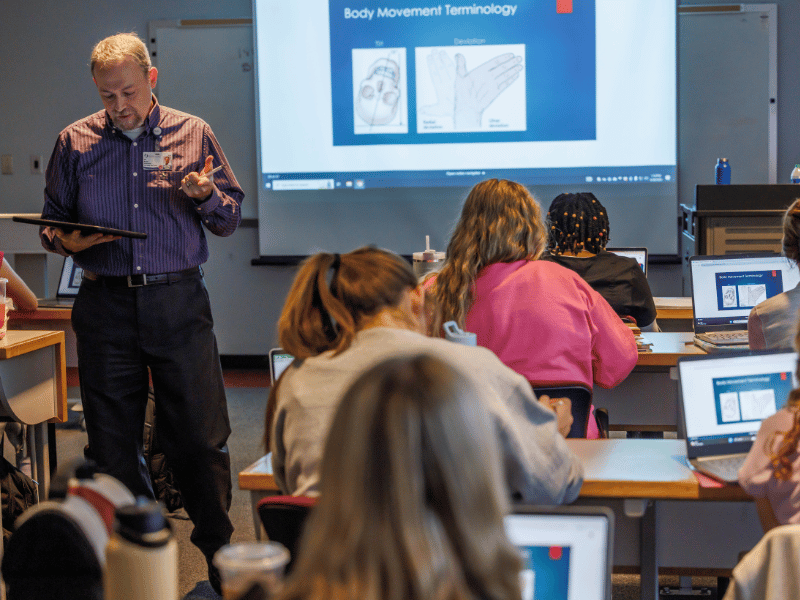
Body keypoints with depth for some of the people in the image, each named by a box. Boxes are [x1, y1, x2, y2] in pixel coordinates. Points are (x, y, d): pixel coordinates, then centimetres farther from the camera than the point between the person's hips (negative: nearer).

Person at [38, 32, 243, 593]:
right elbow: (52, 220, 15)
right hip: (106, 305, 1)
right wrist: (66, 241, -8)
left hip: (179, 300, -1)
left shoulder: (193, 135, 6)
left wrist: (205, 196, -12)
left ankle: (218, 553, 18)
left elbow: (231, 217, 10)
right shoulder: (75, 142, 8)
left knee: (201, 437, 1)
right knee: (114, 442, 6)